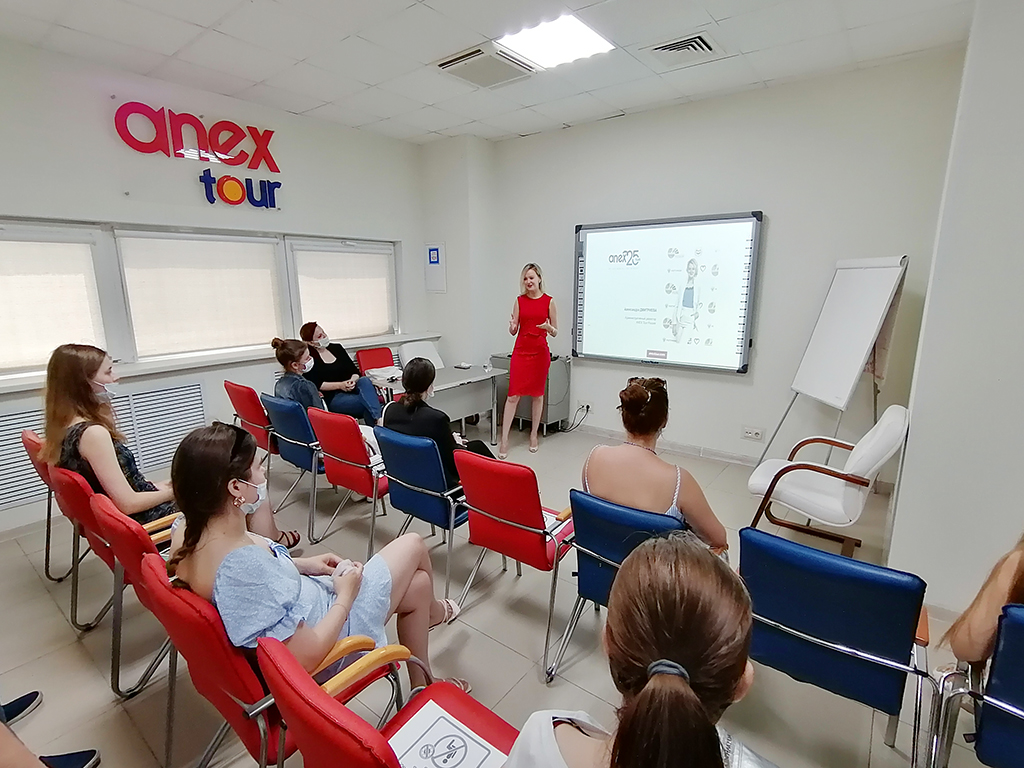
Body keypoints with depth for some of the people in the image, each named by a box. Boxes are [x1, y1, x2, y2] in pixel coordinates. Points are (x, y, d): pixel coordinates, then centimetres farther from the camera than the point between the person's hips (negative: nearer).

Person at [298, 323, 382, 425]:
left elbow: (354, 370, 15)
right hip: (333, 398, -5)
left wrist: (353, 380, -8)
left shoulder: (336, 347, 18)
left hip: (351, 390, 5)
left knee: (364, 381, -31)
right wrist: (340, 385, -15)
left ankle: (379, 420, -44)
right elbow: (315, 385, -8)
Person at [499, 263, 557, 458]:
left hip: (540, 352, -1)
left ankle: (533, 435, 22)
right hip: (521, 350, 1)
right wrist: (511, 326, -16)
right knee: (513, 394, -4)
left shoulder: (549, 301, 1)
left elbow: (555, 332, 3)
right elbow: (513, 331, 6)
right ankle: (504, 439, 1)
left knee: (538, 394, 7)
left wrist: (548, 327, -18)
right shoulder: (519, 300, 5)